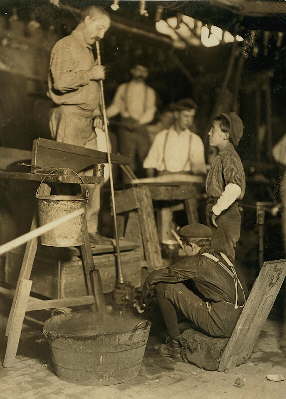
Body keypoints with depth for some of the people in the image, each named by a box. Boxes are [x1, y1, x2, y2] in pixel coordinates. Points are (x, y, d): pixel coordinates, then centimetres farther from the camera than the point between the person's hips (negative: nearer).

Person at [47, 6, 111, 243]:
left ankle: (90, 229, 13)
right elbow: (60, 81, -20)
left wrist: (97, 113, 19)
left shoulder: (88, 50, 25)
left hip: (87, 121, 9)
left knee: (92, 177, 7)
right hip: (69, 118, -9)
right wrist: (90, 74, -11)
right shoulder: (65, 47, -4)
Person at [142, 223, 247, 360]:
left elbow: (153, 277, -8)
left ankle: (176, 344, 9)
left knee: (164, 288, -6)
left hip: (221, 325, -9)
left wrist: (146, 301, 10)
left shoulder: (197, 262, -12)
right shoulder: (220, 256, 12)